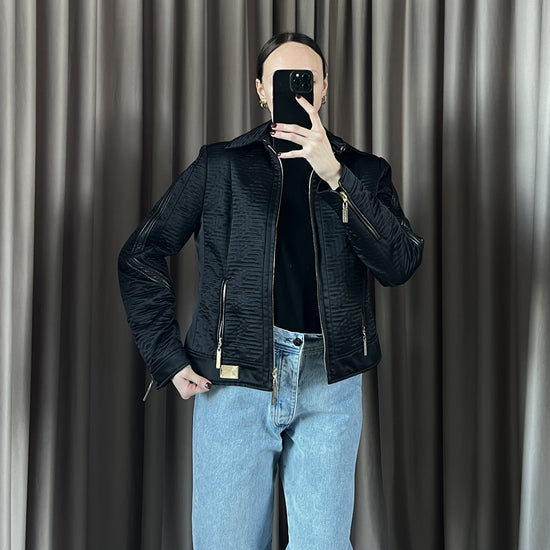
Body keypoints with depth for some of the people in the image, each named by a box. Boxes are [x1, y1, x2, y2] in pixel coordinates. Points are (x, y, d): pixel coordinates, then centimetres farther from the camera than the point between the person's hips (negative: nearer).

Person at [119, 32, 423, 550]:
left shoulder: (363, 172, 8)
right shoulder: (220, 166, 5)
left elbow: (399, 264, -9)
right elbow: (140, 257, 7)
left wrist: (333, 174, -17)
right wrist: (169, 358, -1)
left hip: (330, 383, 1)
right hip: (233, 379, -1)